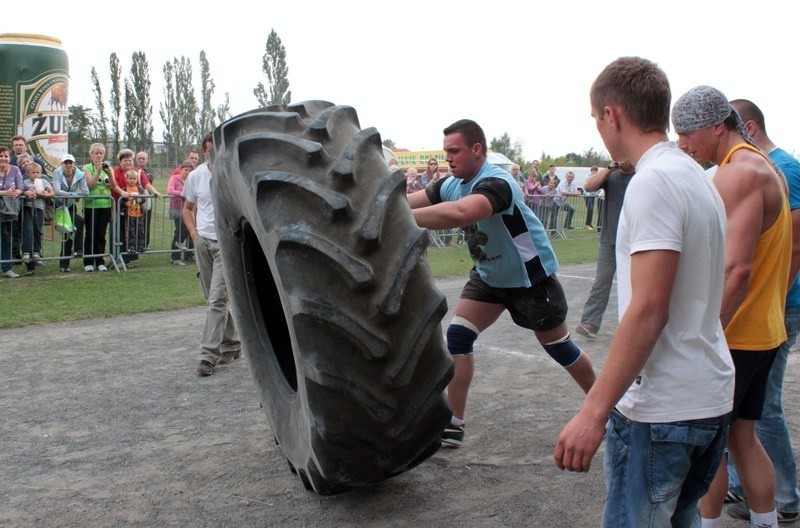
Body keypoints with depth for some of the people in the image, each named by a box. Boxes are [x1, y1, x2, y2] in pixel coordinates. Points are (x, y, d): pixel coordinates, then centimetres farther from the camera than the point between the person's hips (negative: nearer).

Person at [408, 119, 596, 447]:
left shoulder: (496, 183, -33)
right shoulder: (452, 184, -7)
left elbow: (459, 213, -53)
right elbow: (409, 201, -13)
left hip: (530, 277, -7)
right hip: (488, 276, 7)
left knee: (558, 347, 8)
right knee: (457, 336, -7)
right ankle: (453, 425, 0)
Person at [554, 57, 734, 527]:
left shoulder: (654, 181, -17)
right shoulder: (699, 177, 12)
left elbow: (649, 309, -24)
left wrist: (593, 412, -24)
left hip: (660, 409, -9)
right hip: (712, 397, 10)